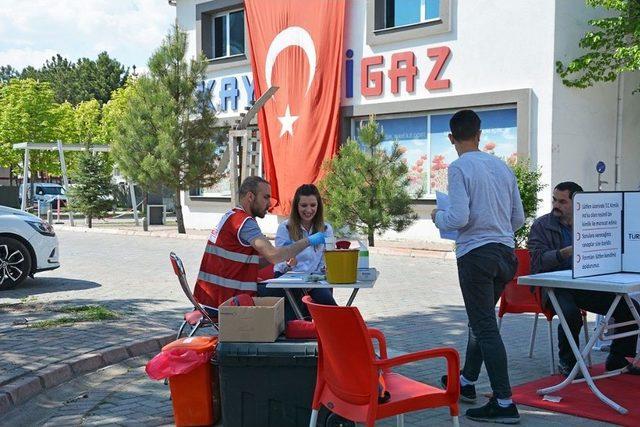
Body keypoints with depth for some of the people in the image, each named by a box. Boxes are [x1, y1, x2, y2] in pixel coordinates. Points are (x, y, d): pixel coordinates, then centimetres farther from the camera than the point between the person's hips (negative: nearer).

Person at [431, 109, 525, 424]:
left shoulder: (459, 168, -10)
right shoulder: (502, 166, 9)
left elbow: (459, 218, -18)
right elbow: (519, 218, 12)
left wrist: (438, 217, 2)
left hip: (476, 254, -7)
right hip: (506, 252, 7)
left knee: (485, 327, -3)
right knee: (481, 321, 21)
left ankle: (504, 403, -3)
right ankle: (466, 381, 37)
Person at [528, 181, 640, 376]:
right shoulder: (541, 225, 0)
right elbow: (539, 260, -13)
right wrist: (566, 252, -29)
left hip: (586, 286, 5)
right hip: (554, 286, -5)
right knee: (572, 313, -35)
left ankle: (618, 359, 12)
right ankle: (567, 363, -9)